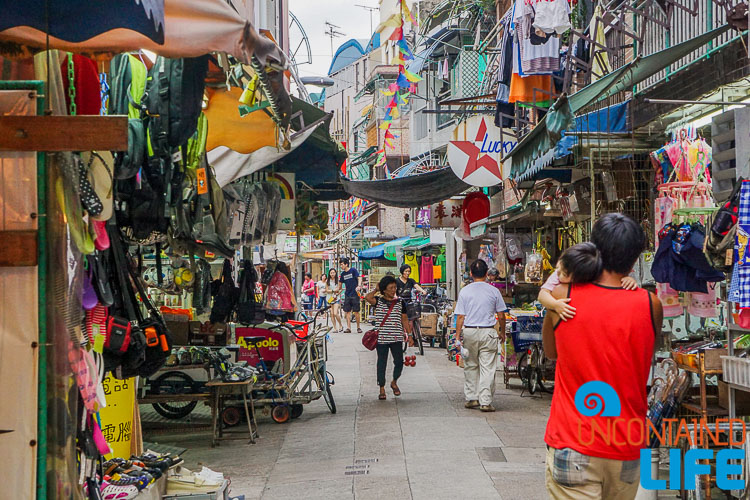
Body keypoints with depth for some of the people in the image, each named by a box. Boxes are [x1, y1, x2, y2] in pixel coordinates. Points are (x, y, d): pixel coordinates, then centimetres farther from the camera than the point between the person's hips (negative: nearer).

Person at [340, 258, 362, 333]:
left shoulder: (353, 270, -4)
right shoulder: (343, 274, 11)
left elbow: (359, 278, -12)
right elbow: (341, 284, 20)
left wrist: (359, 286, -29)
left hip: (355, 294, -5)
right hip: (347, 295, 5)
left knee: (356, 312, -3)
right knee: (347, 311, 0)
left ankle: (358, 327, 8)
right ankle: (348, 328, 3)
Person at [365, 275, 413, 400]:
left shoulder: (400, 302, 7)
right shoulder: (378, 301, 1)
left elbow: (404, 320, 12)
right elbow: (368, 298, -21)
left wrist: (409, 336, 9)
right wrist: (376, 289, -5)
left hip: (396, 338, 2)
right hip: (381, 338, -2)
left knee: (399, 362, 0)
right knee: (382, 363, 4)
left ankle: (394, 382, 27)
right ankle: (382, 389, 14)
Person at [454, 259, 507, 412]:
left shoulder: (464, 291, -1)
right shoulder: (493, 291, -1)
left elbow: (460, 316, -3)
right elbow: (501, 315, 4)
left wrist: (458, 335, 3)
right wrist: (502, 332, 18)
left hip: (469, 332, 1)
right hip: (488, 332, -1)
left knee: (470, 366, 14)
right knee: (487, 368, 0)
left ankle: (471, 398, 18)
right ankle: (485, 401, -3)